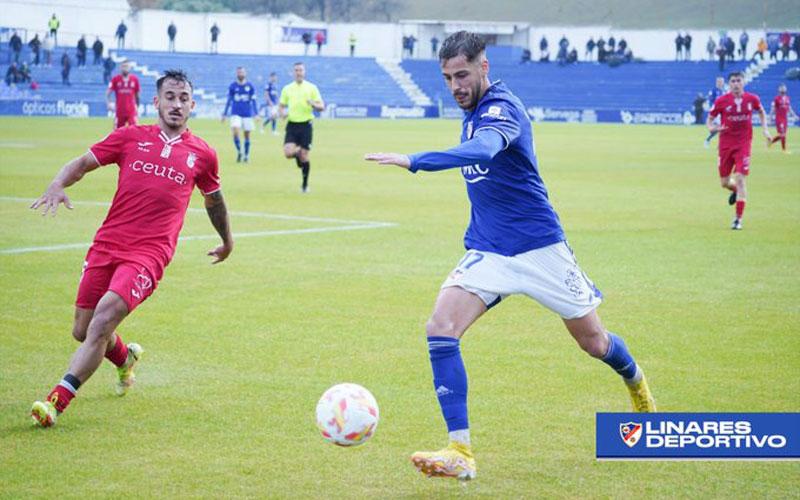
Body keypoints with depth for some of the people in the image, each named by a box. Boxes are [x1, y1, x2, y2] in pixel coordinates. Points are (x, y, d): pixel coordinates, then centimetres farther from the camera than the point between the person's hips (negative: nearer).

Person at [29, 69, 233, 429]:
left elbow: (214, 199, 26)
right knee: (82, 331, 10)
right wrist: (58, 185, -13)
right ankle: (126, 360, 43)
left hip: (150, 253, -3)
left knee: (103, 320, -22)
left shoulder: (202, 155, 9)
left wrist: (227, 242, 39)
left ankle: (57, 401, -22)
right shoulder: (130, 137, 8)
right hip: (106, 246, 3)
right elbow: (83, 162, 9)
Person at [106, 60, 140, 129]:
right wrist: (108, 103, -17)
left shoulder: (134, 79, 2)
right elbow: (108, 93, -1)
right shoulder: (115, 79, -1)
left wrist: (137, 106, 18)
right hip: (119, 110, 1)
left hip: (131, 111, -1)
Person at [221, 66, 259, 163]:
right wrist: (224, 114, 10)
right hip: (236, 114, -1)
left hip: (247, 114, 1)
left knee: (247, 134, 4)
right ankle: (239, 151, 2)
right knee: (235, 132, -18)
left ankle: (246, 155, 19)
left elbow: (253, 100, 4)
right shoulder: (232, 86, 2)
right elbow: (229, 100, 9)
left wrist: (256, 114, -3)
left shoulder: (250, 86, 1)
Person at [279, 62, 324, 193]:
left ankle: (305, 184, 13)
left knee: (304, 156, -2)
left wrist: (313, 104, -19)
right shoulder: (287, 88, 9)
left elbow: (322, 107, 2)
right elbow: (281, 106, 15)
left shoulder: (311, 88, 3)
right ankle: (297, 151, 21)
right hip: (292, 125, 2)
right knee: (288, 153, -16)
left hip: (306, 125, -2)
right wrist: (282, 113, -8)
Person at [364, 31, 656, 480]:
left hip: (540, 248, -6)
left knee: (594, 342, 11)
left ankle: (638, 385, 47)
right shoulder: (473, 112, 7)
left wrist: (413, 162, -52)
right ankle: (460, 452, -20)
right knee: (441, 328, -18)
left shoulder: (502, 108, -19)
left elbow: (482, 151, -41)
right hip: (487, 253, 6)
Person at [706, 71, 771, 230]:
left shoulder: (752, 99, -2)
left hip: (743, 144, -1)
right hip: (725, 144, 1)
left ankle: (738, 219, -6)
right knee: (724, 182, 8)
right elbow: (709, 119, 3)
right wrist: (713, 128, -19)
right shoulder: (721, 101, -5)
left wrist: (765, 130, 7)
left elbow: (761, 113, 19)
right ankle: (735, 190, 47)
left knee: (740, 179, -13)